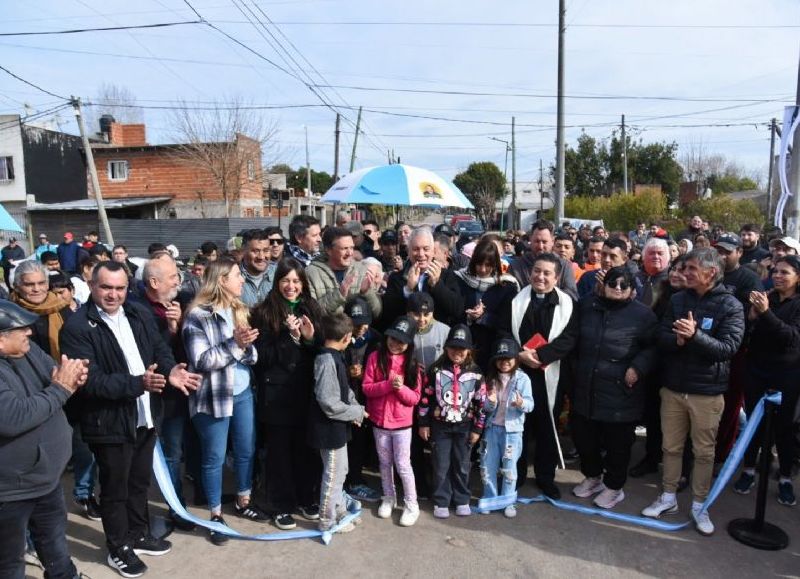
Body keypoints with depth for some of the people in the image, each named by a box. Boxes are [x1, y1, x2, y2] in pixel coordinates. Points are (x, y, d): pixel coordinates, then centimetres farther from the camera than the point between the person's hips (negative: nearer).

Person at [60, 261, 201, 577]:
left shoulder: (140, 314, 2)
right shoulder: (77, 326, -18)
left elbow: (160, 348, 5)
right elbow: (90, 379, -24)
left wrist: (171, 369, -17)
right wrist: (137, 383, -36)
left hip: (145, 417, 6)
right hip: (110, 422, -6)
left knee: (140, 482, 23)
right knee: (115, 489, 13)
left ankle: (138, 535, 44)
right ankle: (118, 549, 34)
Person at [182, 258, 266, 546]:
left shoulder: (240, 310, 6)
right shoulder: (198, 315, -14)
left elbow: (252, 357, 5)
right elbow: (201, 361, -20)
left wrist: (247, 346, -17)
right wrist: (234, 344, -23)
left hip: (243, 392, 7)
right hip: (213, 396, -6)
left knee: (247, 450, 17)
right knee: (214, 457, 8)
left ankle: (243, 501, 37)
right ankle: (216, 515, 25)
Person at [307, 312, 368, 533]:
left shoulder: (334, 356, 5)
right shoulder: (327, 361, -24)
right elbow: (328, 402, -27)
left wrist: (355, 407, -2)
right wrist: (357, 412, -16)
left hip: (337, 426, 9)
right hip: (330, 428, -9)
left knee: (340, 471, 22)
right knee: (333, 475, 6)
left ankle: (339, 510, 39)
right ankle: (328, 521, 22)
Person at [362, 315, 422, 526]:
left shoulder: (412, 364, -6)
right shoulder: (375, 357, -7)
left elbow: (415, 398, -6)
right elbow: (366, 388, -10)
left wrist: (401, 388, -25)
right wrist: (388, 384, -25)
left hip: (402, 423, -1)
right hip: (379, 421, 2)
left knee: (403, 465, 4)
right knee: (385, 463, 16)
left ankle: (412, 505, 19)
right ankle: (388, 498, 34)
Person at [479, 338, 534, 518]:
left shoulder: (522, 378, -9)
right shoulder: (490, 378, 2)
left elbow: (530, 404, -14)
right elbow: (485, 407, 2)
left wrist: (522, 404, -35)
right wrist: (490, 403, -21)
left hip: (512, 429, -3)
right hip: (492, 428, 4)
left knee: (509, 468, 6)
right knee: (487, 466, 10)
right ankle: (489, 499, 26)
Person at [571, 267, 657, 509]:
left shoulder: (642, 314, -6)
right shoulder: (587, 305, 6)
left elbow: (654, 347, -4)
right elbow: (575, 340, 18)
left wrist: (638, 367, -15)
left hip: (620, 391, -4)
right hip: (585, 387, 4)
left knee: (617, 442, 9)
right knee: (582, 435, 14)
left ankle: (614, 487, 30)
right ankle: (592, 477, 38)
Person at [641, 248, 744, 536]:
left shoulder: (730, 305, -9)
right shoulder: (677, 300, 3)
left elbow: (728, 348, -17)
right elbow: (661, 340, 0)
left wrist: (695, 335, -30)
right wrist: (678, 340, -21)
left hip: (707, 391, -3)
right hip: (673, 387, 3)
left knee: (704, 452, 10)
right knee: (671, 446, 14)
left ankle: (699, 505, 25)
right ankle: (668, 497, 30)